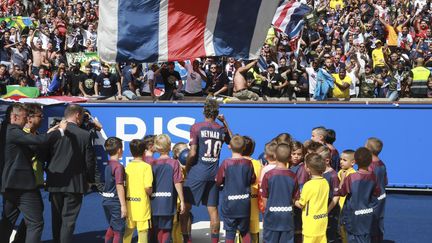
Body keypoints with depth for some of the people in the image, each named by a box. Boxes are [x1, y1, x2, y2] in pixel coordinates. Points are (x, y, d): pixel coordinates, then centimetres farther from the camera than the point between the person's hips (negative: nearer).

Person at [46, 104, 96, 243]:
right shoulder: (85, 135, -10)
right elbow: (90, 161, -6)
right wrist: (89, 180, 9)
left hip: (55, 183, 3)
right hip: (75, 183, -2)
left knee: (56, 218, 16)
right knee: (69, 219, 3)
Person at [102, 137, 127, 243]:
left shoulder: (108, 165, 7)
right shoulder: (118, 166, -18)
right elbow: (119, 187, -20)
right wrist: (123, 205, -17)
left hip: (106, 200, 8)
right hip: (116, 202, -8)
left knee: (111, 227, 21)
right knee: (119, 230, 0)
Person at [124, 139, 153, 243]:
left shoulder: (128, 166, 4)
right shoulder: (146, 166, -11)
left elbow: (125, 185, 6)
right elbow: (148, 187, -19)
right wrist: (150, 193, 2)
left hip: (129, 203, 5)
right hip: (142, 203, -5)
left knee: (128, 230, 17)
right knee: (143, 231, 2)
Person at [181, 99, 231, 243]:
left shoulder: (196, 128, -6)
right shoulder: (222, 130, 5)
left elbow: (192, 154, -10)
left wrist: (186, 170, 3)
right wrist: (225, 123, 22)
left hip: (197, 173, -4)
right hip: (214, 174, 4)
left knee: (185, 207, 4)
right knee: (213, 209, 9)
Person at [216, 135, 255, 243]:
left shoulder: (226, 163, -12)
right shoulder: (248, 163, -5)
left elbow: (218, 181, -6)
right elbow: (252, 180, 6)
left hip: (229, 203, -2)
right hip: (245, 203, 2)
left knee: (230, 232, 7)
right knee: (245, 231, 16)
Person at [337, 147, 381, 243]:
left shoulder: (351, 177, -19)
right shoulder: (373, 176, -7)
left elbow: (341, 192, -7)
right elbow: (377, 193, 6)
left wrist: (343, 178, 5)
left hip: (354, 215, -4)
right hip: (368, 214, 4)